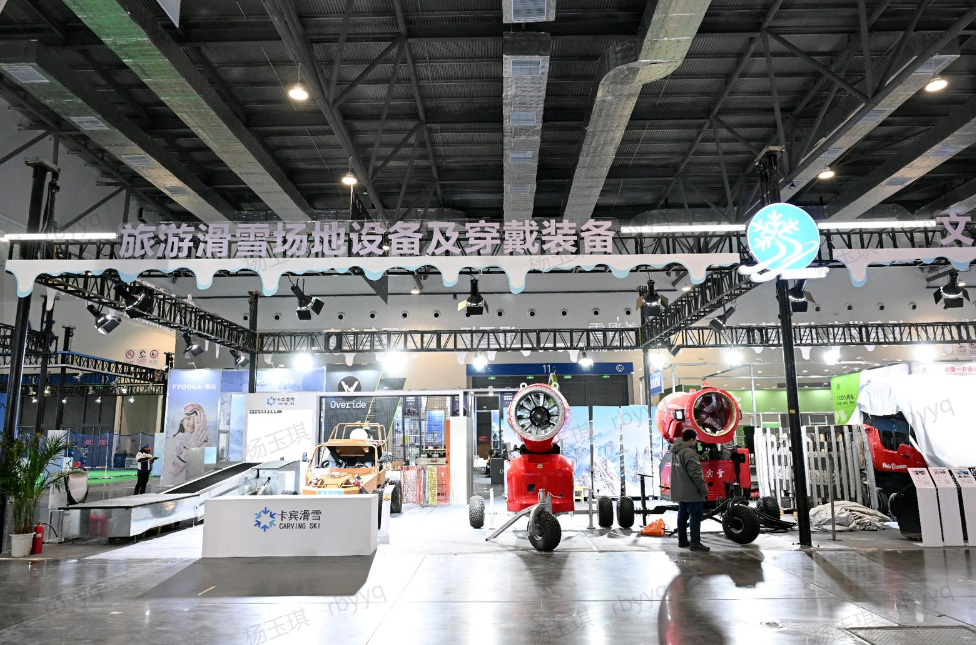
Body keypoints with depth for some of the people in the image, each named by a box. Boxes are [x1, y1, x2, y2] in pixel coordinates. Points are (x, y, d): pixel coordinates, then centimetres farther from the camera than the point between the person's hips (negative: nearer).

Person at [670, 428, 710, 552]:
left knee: (682, 515, 14)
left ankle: (682, 540, 19)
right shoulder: (689, 452, -20)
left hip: (679, 491, 10)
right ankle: (695, 543, -4)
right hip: (691, 492, -9)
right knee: (695, 516, -4)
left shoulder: (675, 451, 11)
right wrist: (704, 488, -15)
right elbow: (695, 473, -22)